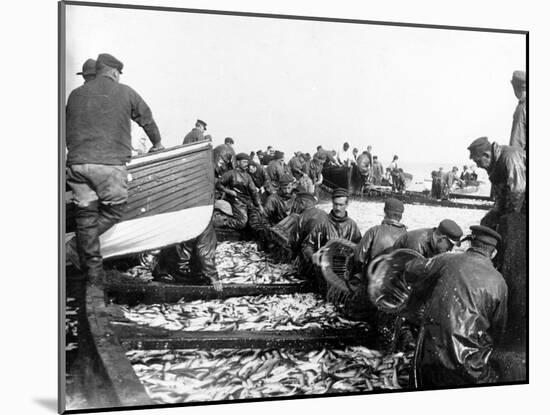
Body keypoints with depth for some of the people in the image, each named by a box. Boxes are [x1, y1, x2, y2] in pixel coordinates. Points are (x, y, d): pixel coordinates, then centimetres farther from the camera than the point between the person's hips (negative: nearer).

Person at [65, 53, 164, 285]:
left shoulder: (76, 94, 16)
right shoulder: (125, 93, 8)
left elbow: (68, 131, 21)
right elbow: (146, 119, 20)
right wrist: (157, 143, 37)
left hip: (77, 162, 4)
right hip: (110, 162, -4)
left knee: (86, 212, 9)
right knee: (113, 209, 9)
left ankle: (93, 268, 10)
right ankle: (76, 248, -2)